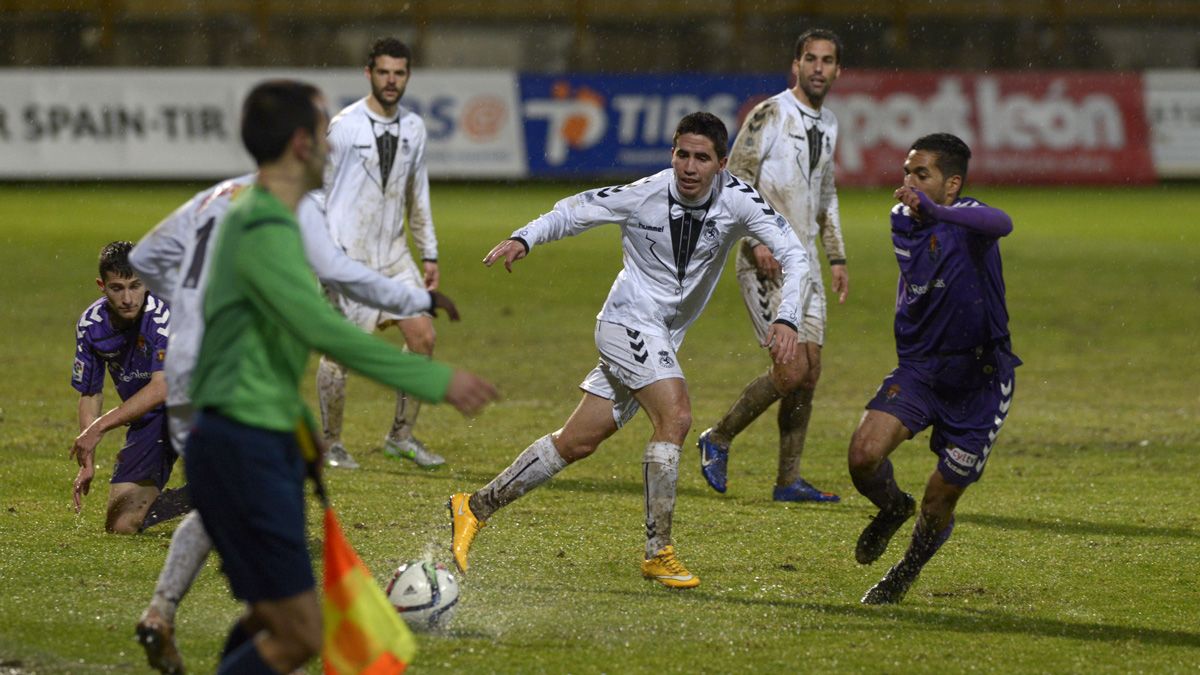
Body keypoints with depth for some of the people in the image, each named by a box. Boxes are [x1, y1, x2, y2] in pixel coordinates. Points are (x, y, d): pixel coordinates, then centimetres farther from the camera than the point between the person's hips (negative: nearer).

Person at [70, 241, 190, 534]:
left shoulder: (164, 314, -24)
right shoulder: (90, 325, -5)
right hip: (147, 423, 5)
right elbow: (90, 395, 7)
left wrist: (98, 428, -31)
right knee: (121, 525, -3)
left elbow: (161, 389, -32)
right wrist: (87, 462, 0)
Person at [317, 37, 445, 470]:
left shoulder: (413, 128, 8)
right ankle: (331, 445, 10)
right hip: (348, 253, -6)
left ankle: (401, 437, 11)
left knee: (423, 336, -1)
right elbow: (318, 191, -5)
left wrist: (429, 255, 15)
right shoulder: (343, 126, -9)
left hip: (393, 252, 6)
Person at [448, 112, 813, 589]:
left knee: (577, 443, 8)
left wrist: (787, 320, -29)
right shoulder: (643, 196, -16)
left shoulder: (736, 199, -11)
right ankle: (658, 553, -19)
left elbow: (794, 255, -14)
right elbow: (575, 211, 0)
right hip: (628, 321, -5)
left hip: (664, 336, 5)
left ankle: (476, 507, 20)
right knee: (675, 415, -25)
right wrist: (524, 239, -13)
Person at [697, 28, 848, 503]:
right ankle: (718, 439, 4)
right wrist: (757, 241, -21)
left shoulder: (828, 125, 15)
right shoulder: (770, 115, -9)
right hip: (766, 264, -8)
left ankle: (788, 480, 8)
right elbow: (734, 182, -11)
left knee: (810, 372, 3)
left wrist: (836, 257, 20)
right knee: (792, 370, -15)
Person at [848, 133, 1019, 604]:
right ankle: (892, 508, 14)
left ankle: (908, 569, 37)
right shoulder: (902, 222, 3)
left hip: (977, 382, -4)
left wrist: (935, 211, -59)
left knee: (938, 505, 4)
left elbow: (1001, 224, -46)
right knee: (864, 454, -21)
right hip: (918, 367, 4)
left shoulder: (965, 219, -19)